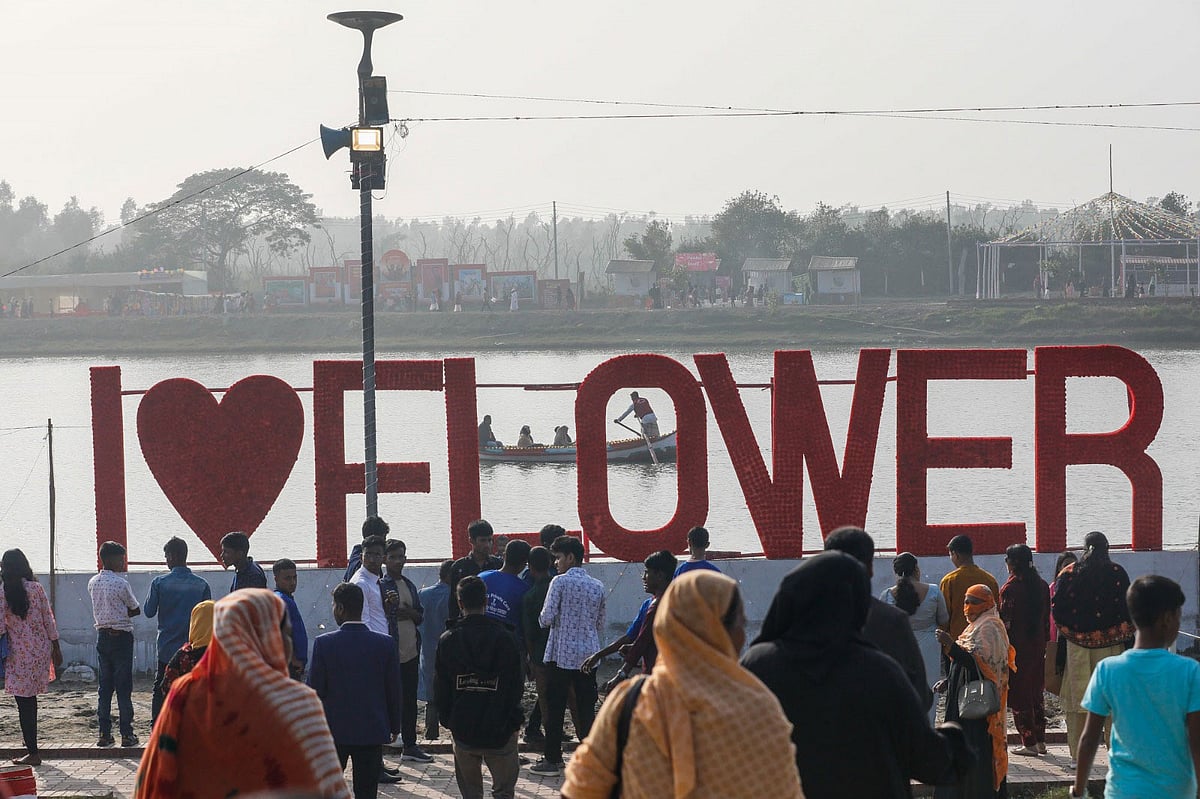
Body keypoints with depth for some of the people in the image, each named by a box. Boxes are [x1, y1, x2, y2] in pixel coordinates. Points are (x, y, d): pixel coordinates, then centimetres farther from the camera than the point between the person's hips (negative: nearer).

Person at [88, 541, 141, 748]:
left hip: (102, 636, 6)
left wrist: (118, 614, 5)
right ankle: (126, 734, -1)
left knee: (104, 686, 8)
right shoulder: (120, 583, -14)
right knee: (124, 686, -2)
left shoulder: (93, 583, 6)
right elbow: (136, 610, -5)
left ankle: (104, 733, 7)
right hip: (121, 636, -6)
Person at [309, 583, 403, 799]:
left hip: (333, 731, -1)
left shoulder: (324, 643, -11)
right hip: (373, 731, 1)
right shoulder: (385, 644, -5)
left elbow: (315, 690, -7)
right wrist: (394, 725, 13)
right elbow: (393, 690, 2)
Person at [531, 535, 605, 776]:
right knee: (586, 709, 6)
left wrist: (542, 618, 9)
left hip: (560, 654, -4)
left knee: (555, 709, 4)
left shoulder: (560, 582, -9)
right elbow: (600, 625, 13)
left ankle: (552, 758, 7)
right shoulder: (597, 586, 7)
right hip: (588, 654, 5)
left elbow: (546, 618, -12)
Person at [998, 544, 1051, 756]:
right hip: (1037, 645, 6)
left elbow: (1005, 621, -14)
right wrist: (1044, 643, 16)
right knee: (1037, 692, 15)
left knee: (1019, 694, 1)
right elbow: (1047, 618, 9)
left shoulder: (1010, 587, -13)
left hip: (1017, 645, -6)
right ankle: (1040, 740, 16)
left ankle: (1029, 742, 1)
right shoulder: (1041, 585, 5)